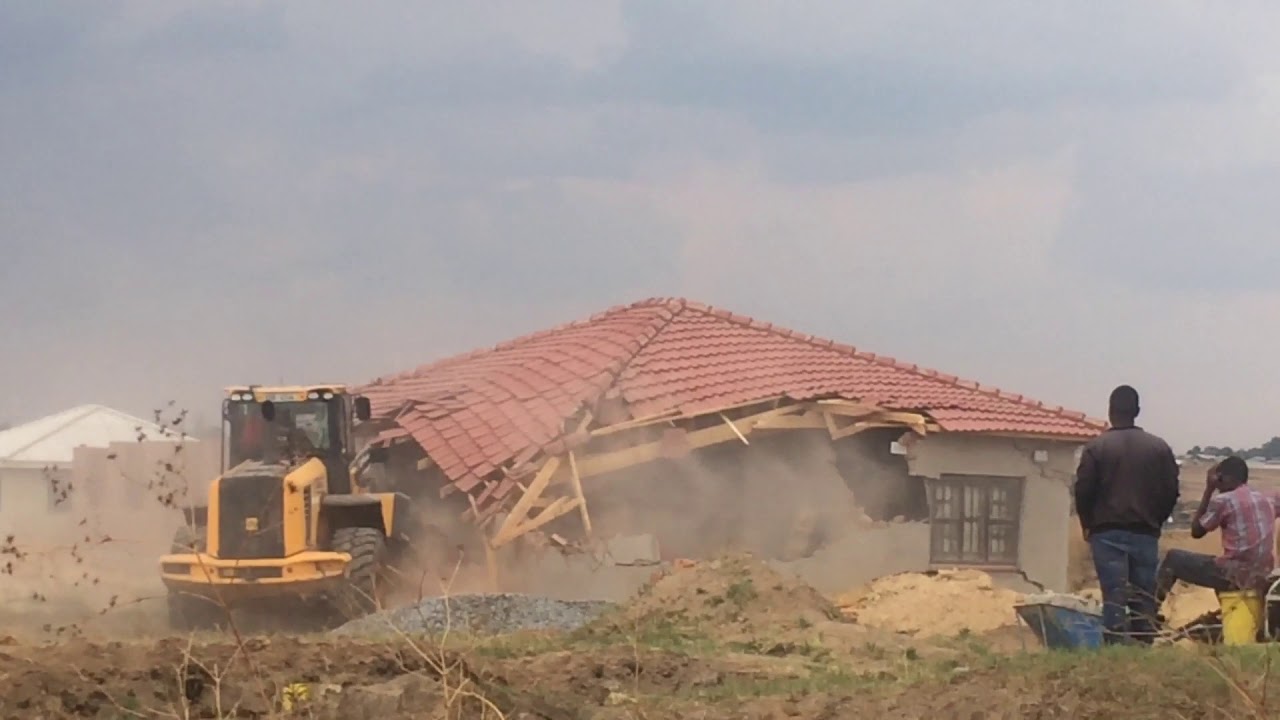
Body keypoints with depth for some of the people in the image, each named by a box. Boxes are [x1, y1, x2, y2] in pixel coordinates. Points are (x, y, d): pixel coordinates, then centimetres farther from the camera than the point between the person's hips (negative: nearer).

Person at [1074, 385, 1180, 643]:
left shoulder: (1096, 447, -4)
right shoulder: (1159, 448, 4)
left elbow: (1083, 491, -4)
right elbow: (1171, 492, 4)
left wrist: (1088, 524, 11)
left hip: (1107, 533, -2)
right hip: (1146, 534, 2)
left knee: (1114, 597, -4)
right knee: (1145, 600, 5)